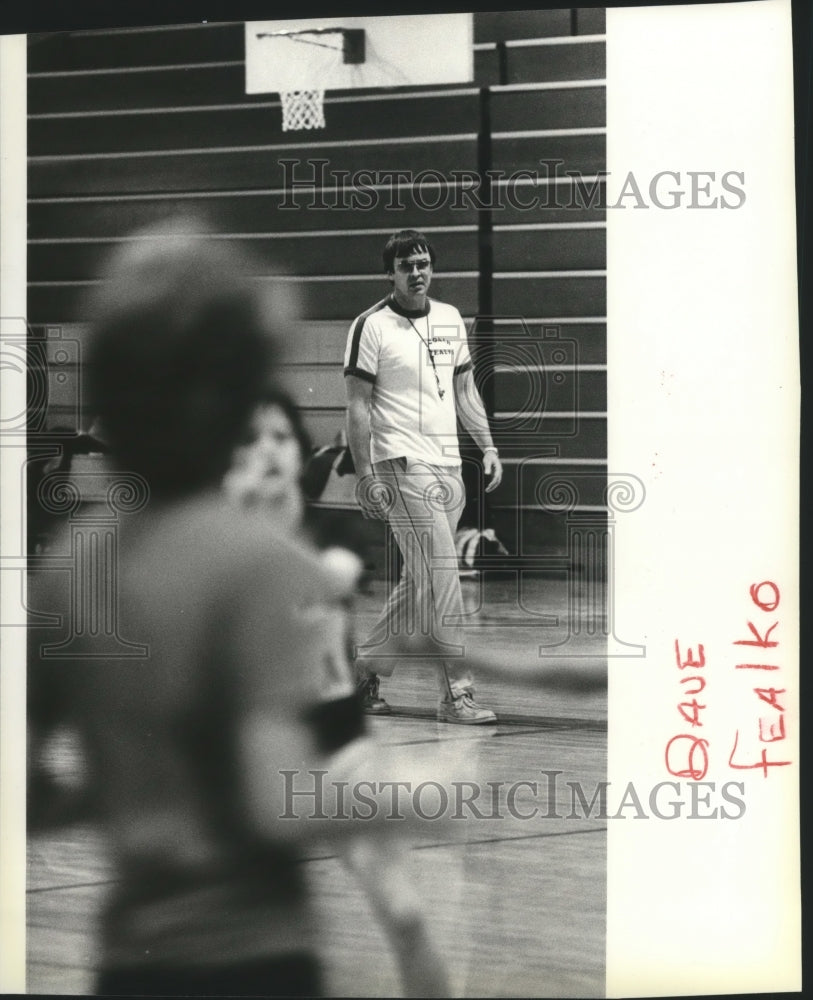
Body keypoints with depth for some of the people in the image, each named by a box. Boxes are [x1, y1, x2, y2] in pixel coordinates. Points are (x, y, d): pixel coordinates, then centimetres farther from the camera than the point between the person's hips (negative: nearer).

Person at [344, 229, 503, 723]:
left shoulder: (450, 319, 13)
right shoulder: (372, 326, -6)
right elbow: (358, 404, -7)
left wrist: (488, 446, 10)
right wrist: (366, 474, -12)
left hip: (449, 465, 7)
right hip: (402, 465, -7)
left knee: (422, 580, 11)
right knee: (443, 575, -12)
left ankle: (367, 667, 26)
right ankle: (457, 693, -9)